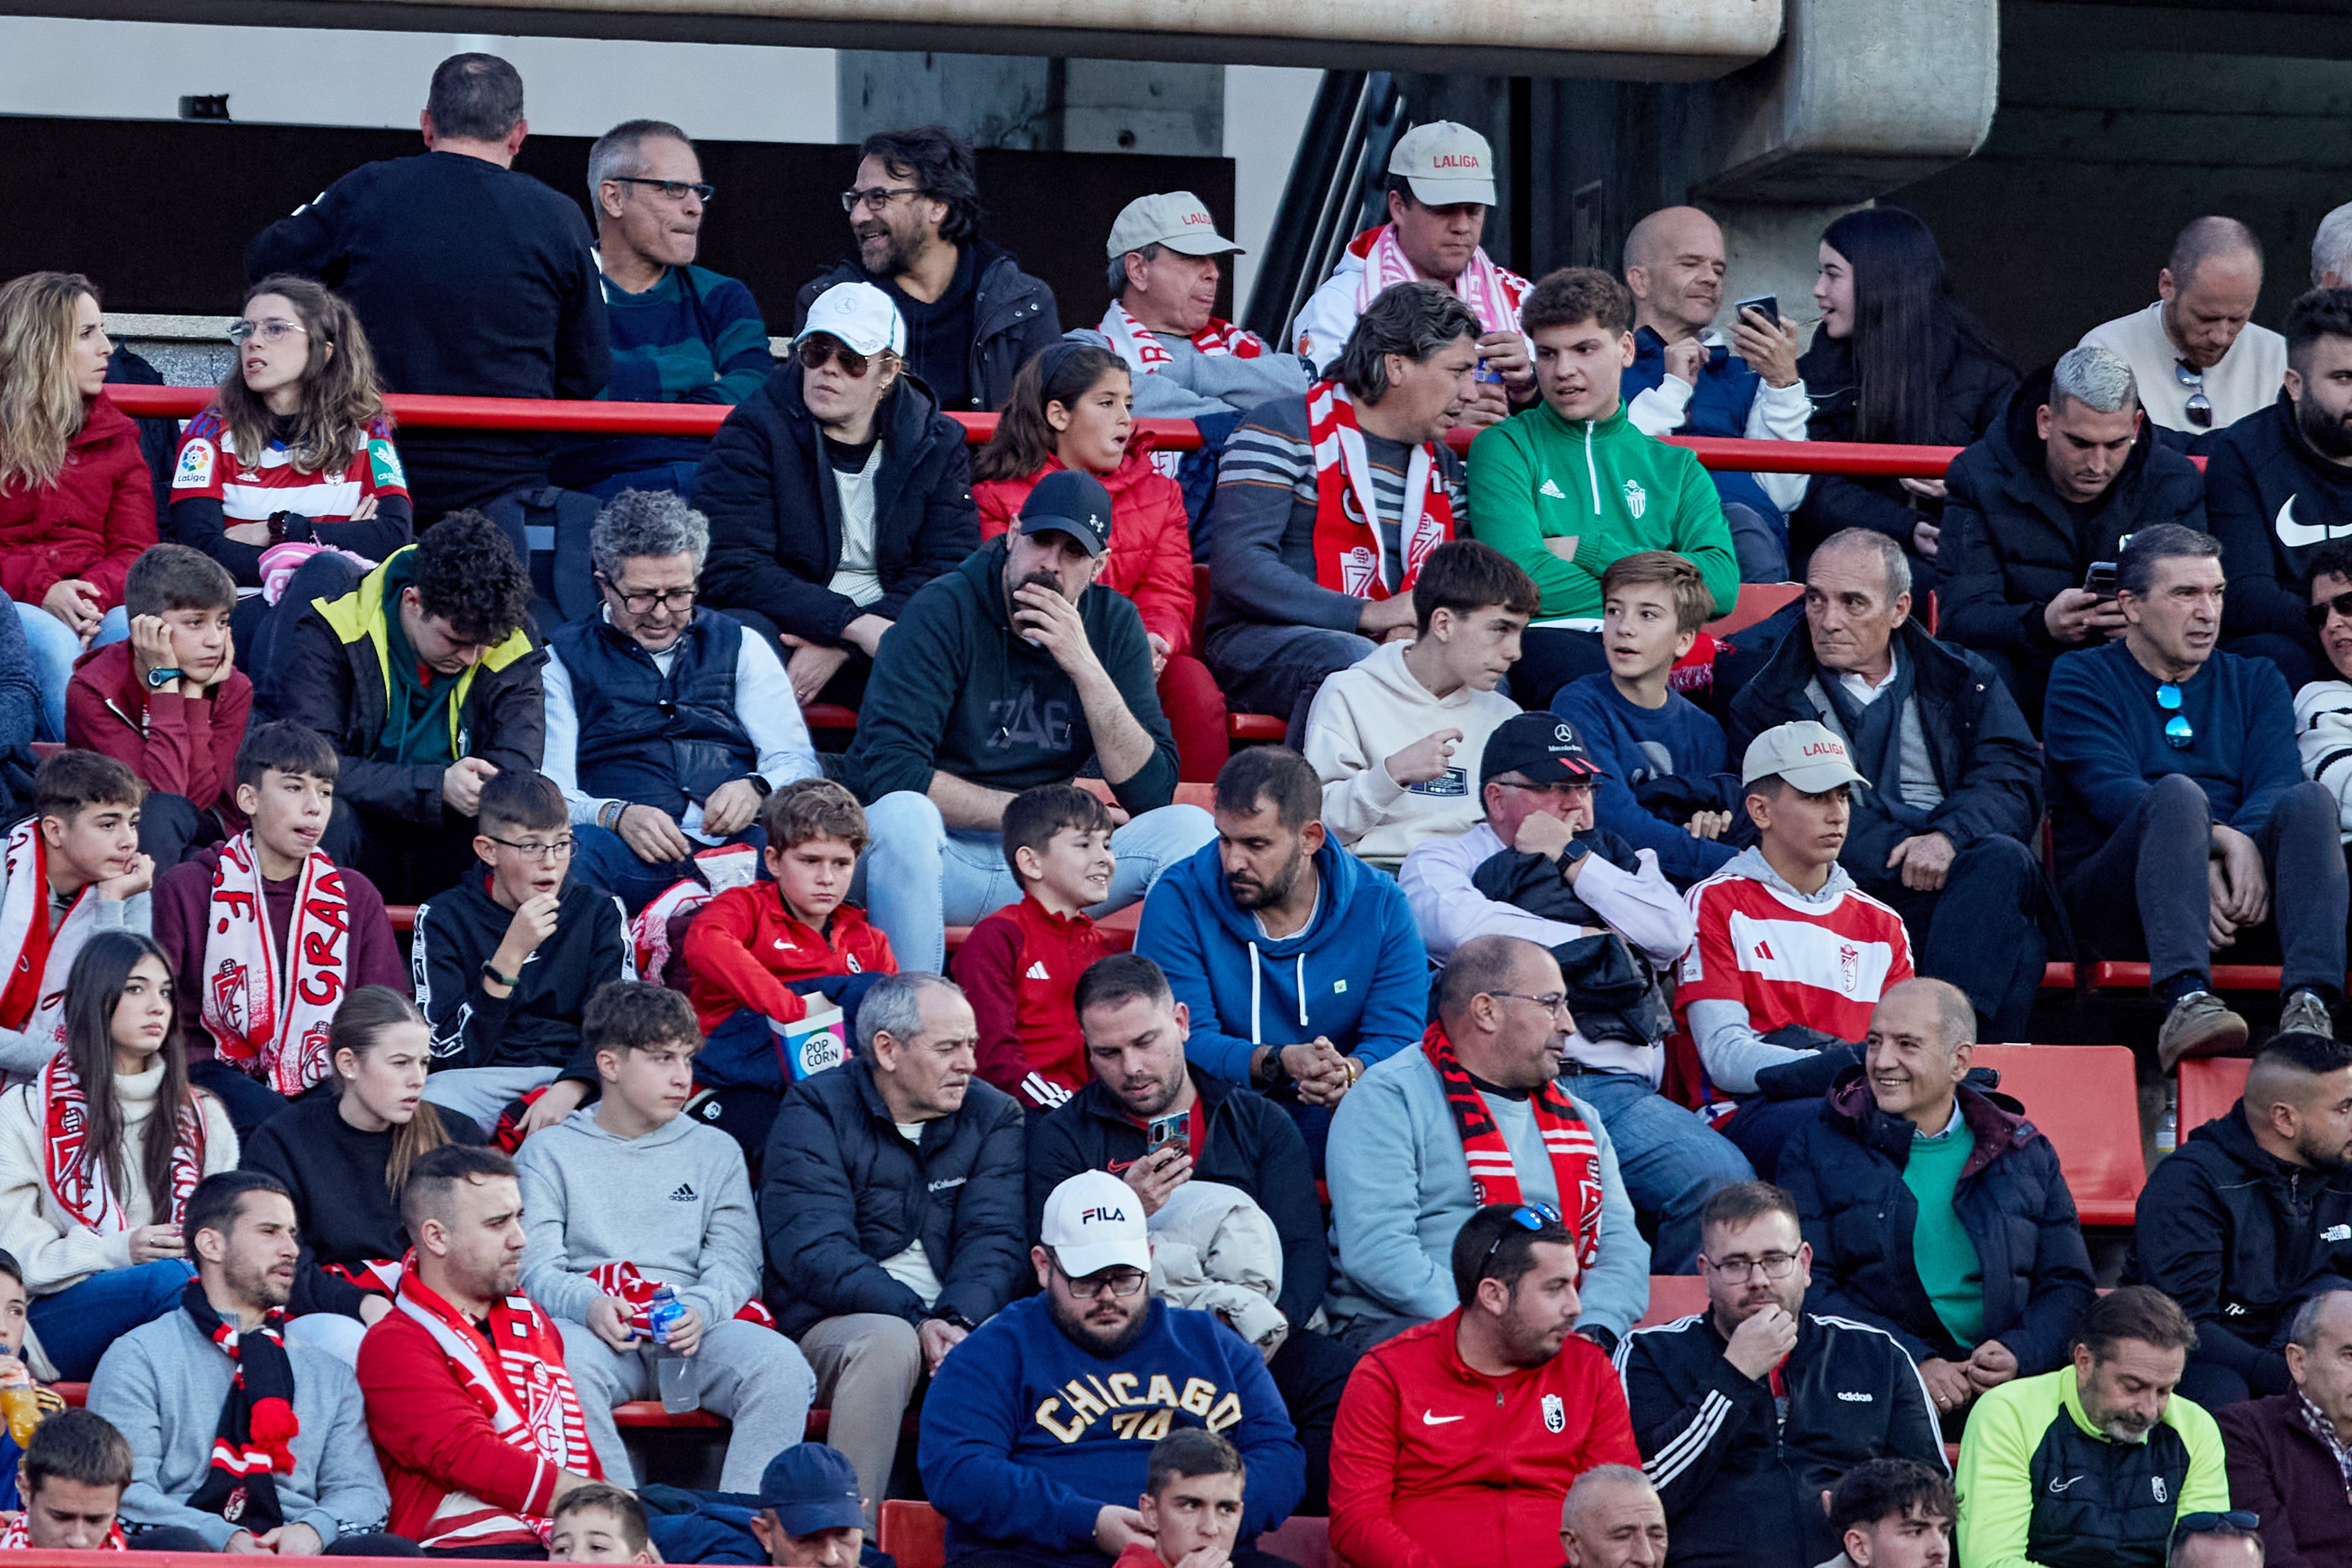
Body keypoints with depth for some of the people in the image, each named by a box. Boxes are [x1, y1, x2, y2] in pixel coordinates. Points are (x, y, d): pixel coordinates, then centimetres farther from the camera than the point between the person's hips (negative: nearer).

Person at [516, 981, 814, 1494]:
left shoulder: (715, 1151, 21)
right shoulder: (549, 1154, 15)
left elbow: (736, 1262, 9)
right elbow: (535, 1266, 3)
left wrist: (700, 1309, -15)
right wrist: (590, 1305, -20)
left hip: (694, 1330, 2)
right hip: (595, 1328, -2)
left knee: (783, 1365, -28)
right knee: (568, 1361, -37)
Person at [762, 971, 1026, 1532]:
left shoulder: (993, 1117, 11)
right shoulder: (817, 1112, -2)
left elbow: (995, 1239, -2)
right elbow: (814, 1252, -14)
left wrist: (960, 1320, -24)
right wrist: (917, 1321, -26)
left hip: (957, 1323, 3)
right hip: (835, 1322, -3)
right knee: (889, 1342, -37)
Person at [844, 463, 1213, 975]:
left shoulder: (1113, 624, 3)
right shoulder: (945, 612, -10)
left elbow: (1151, 792, -5)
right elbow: (890, 770, -20)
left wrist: (1086, 669, -17)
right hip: (943, 858, -4)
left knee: (1189, 828, -14)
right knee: (904, 814, -37)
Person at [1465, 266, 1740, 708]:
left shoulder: (1676, 468, 24)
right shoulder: (1505, 448, 13)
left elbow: (1721, 586, 5)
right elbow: (1522, 580, -3)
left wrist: (1585, 550, 0)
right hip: (1546, 637, -3)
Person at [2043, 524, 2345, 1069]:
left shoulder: (2255, 682, 22)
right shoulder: (2081, 679, 11)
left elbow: (2276, 783, 3)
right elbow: (2110, 791, -6)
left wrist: (2246, 847, -21)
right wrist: (2218, 841, -22)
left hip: (2240, 892, 3)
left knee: (2311, 800, -26)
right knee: (2179, 794, -34)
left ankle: (2307, 1006, -47)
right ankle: (2187, 1001, -55)